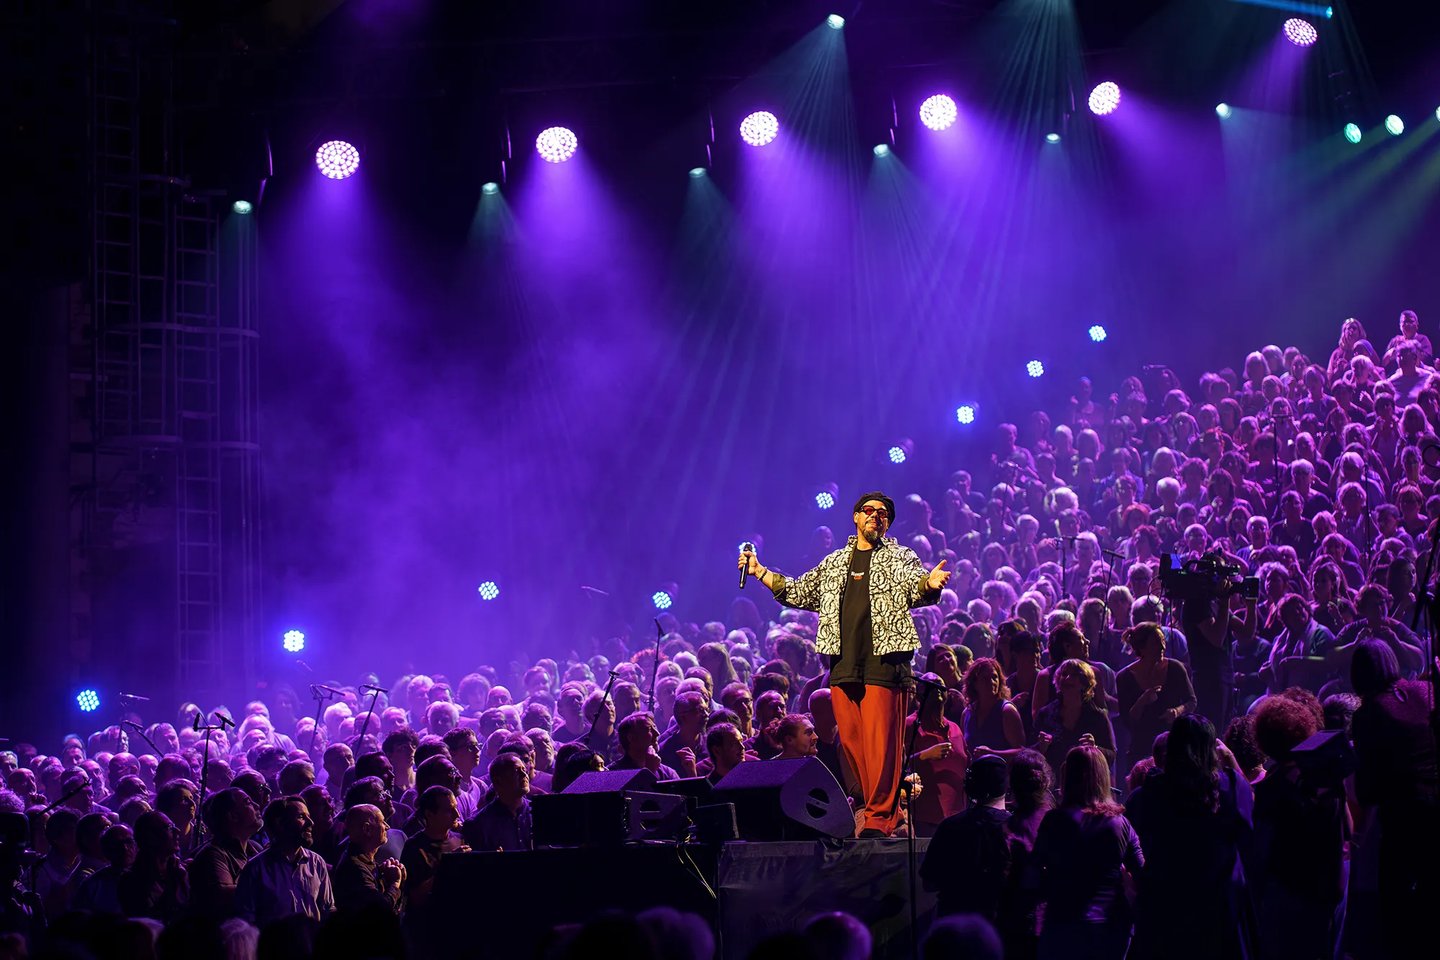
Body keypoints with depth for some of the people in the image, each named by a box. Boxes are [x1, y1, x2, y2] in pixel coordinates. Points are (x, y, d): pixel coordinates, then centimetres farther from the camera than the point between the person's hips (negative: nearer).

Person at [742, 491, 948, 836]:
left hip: (882, 662, -5)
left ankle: (879, 817, -9)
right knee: (850, 741, 4)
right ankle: (869, 806, 13)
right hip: (843, 664, 5)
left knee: (880, 740, -11)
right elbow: (799, 592, 29)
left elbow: (916, 588, -9)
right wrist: (760, 572, 21)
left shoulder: (899, 558, 9)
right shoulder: (834, 562, 23)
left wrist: (930, 584, -33)